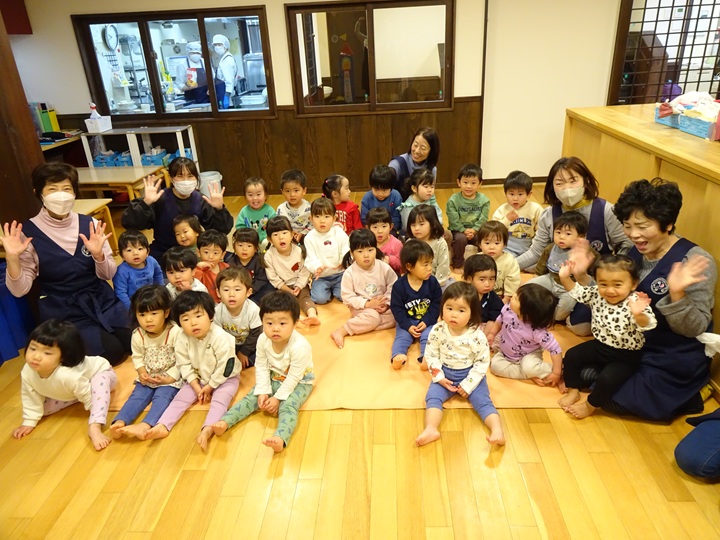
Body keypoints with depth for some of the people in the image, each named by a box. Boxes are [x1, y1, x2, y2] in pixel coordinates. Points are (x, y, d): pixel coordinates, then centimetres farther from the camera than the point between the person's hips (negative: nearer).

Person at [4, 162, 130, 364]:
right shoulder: (28, 232, -11)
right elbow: (20, 290, -10)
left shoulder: (89, 224, -4)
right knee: (112, 351, -14)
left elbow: (108, 275, -2)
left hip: (102, 300, 3)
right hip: (63, 311, -3)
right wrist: (12, 258, -28)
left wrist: (98, 254, -22)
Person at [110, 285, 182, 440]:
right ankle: (119, 422, -31)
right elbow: (137, 356, 10)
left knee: (162, 397, -27)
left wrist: (169, 377, -20)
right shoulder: (138, 335, -4)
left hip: (170, 378, -5)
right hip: (147, 378, 5)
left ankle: (145, 425, -45)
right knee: (137, 396, -15)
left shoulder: (175, 332, -18)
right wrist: (142, 372, -9)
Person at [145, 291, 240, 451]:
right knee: (181, 398, -9)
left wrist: (209, 387, -15)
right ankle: (162, 426, -14)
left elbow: (225, 368, -23)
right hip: (198, 378, 5)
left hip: (225, 378, -5)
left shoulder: (221, 338, -30)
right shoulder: (182, 340, -15)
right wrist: (197, 388, -13)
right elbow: (185, 366, -7)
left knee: (220, 400, -27)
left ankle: (207, 429, -41)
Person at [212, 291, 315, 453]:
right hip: (273, 379, 6)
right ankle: (225, 422, -15)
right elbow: (261, 367, -6)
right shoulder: (263, 340, -16)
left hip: (298, 382, -6)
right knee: (251, 398, -9)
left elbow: (294, 377, -24)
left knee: (287, 406, -30)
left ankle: (280, 438, -50)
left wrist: (278, 397, -20)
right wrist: (263, 392, -13)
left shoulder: (300, 346, -32)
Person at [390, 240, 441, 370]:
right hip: (407, 322, -1)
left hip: (427, 321, 1)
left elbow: (437, 304, -3)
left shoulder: (432, 282, -6)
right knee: (402, 336, -23)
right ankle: (398, 356, -44)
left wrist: (426, 322, -13)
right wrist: (408, 326, -17)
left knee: (429, 336, -24)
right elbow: (396, 308, -9)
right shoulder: (399, 285, -13)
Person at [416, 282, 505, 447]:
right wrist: (439, 377, -12)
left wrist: (468, 384, -15)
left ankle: (497, 431, -26)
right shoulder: (437, 330, -13)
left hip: (471, 375, -1)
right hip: (445, 374, 2)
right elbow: (430, 355, -3)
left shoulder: (477, 336, -19)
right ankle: (431, 429, -34)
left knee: (483, 401, -19)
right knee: (432, 397, -20)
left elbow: (482, 362, -11)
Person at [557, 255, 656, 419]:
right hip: (599, 345, 6)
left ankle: (590, 405, 4)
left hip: (626, 356, -6)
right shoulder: (596, 294, -10)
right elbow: (577, 292, 6)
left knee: (607, 378, -24)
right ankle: (573, 391, 20)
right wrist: (565, 278, -12)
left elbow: (648, 325, -44)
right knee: (572, 356, 0)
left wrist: (638, 315, -68)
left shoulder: (635, 302, -28)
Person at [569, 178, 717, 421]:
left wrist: (677, 294, -41)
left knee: (611, 398, -11)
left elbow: (694, 329, -22)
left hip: (676, 360, -7)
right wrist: (581, 276, -11)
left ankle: (679, 396, 9)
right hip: (632, 346, 7)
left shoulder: (694, 261, -22)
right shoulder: (635, 253, -2)